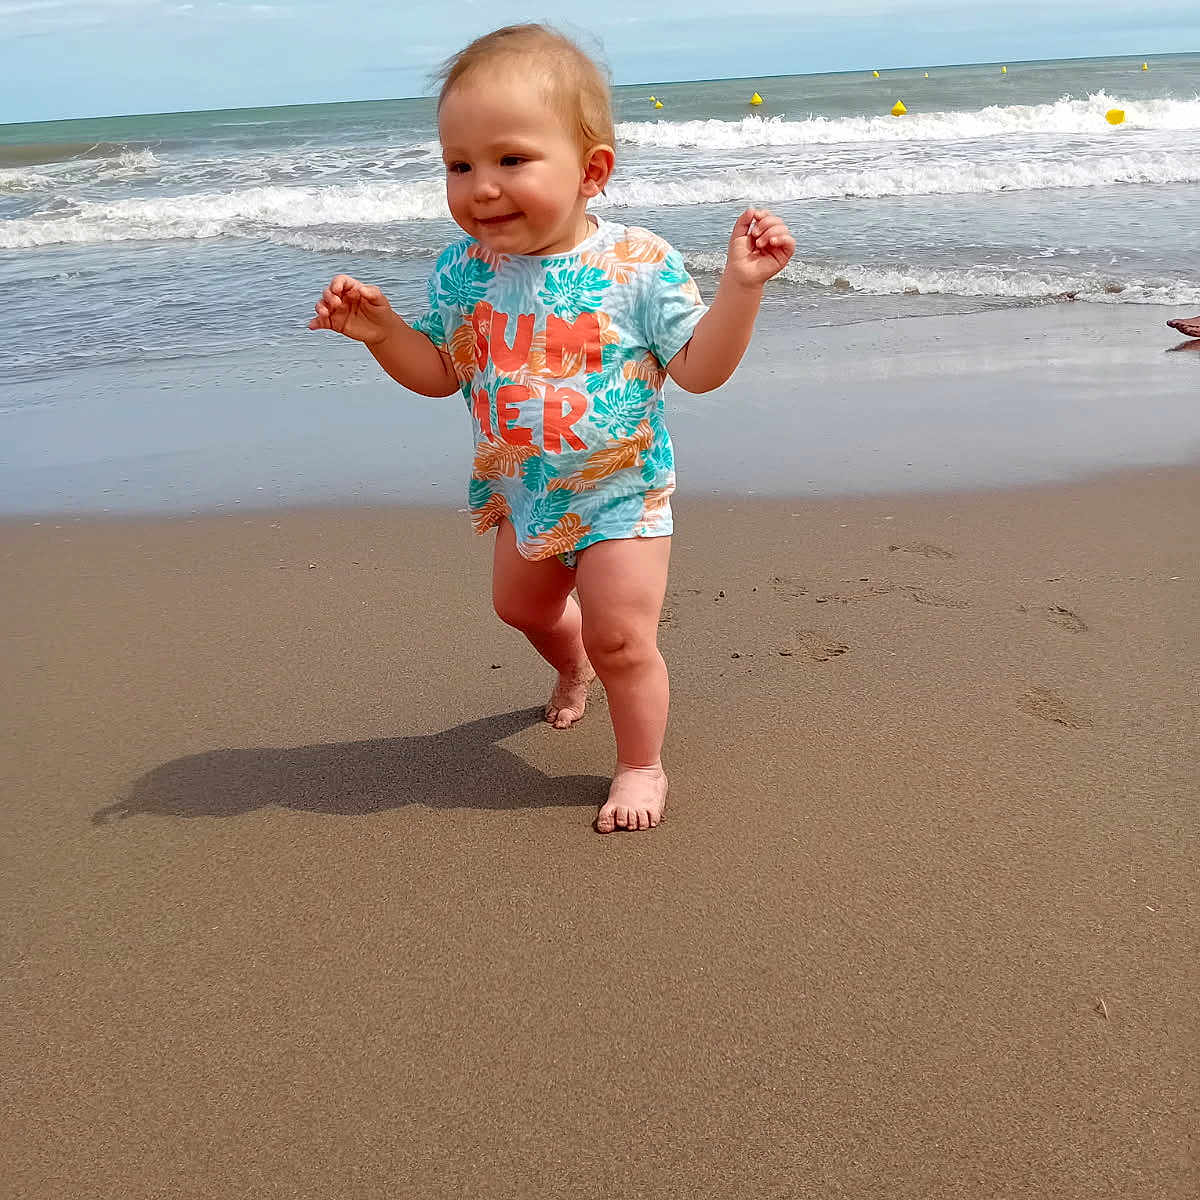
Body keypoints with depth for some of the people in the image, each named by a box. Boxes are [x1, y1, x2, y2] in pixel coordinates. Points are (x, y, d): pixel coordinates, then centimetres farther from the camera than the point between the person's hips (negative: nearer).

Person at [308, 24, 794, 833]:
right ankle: (574, 668, 61)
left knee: (621, 637, -3)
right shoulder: (461, 273, -9)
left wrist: (741, 285, -28)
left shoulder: (637, 265, -20)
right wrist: (380, 330, -13)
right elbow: (440, 373, 3)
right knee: (523, 607, 27)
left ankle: (642, 765, 22)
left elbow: (699, 368, -16)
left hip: (620, 492, -5)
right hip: (520, 493, 6)